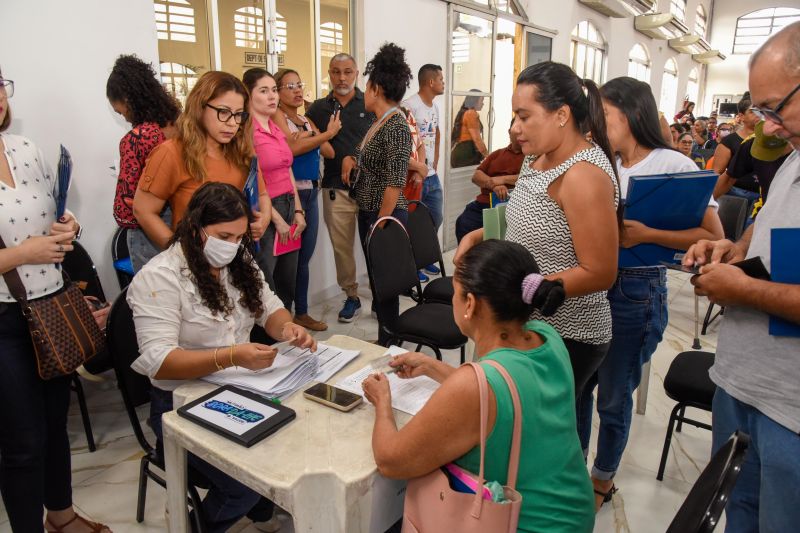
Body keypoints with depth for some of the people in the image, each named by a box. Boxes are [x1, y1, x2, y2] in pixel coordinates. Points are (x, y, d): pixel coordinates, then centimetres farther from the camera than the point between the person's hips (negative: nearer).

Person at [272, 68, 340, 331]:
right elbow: (292, 148, -20)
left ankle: (302, 312, 22)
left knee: (304, 257, 12)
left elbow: (329, 152, 8)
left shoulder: (306, 120, 17)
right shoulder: (276, 116, -4)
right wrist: (326, 133, -18)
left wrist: (308, 138, -9)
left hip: (311, 192, 7)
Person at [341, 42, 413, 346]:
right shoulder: (378, 123, 11)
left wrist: (381, 223, -20)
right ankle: (385, 335, 31)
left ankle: (389, 343, 17)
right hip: (367, 211, 9)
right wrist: (350, 159, 7)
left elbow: (395, 182, -21)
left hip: (386, 216, -9)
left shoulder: (396, 127, -17)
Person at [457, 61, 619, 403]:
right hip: (529, 325, 8)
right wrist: (478, 236, 2)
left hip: (566, 337, -8)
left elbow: (600, 273, -23)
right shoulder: (538, 157, 4)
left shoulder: (583, 174, -23)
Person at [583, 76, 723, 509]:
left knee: (614, 396, 10)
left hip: (637, 292, -5)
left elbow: (713, 238, -13)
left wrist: (646, 234, -23)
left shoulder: (673, 165, -10)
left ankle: (602, 480, 34)